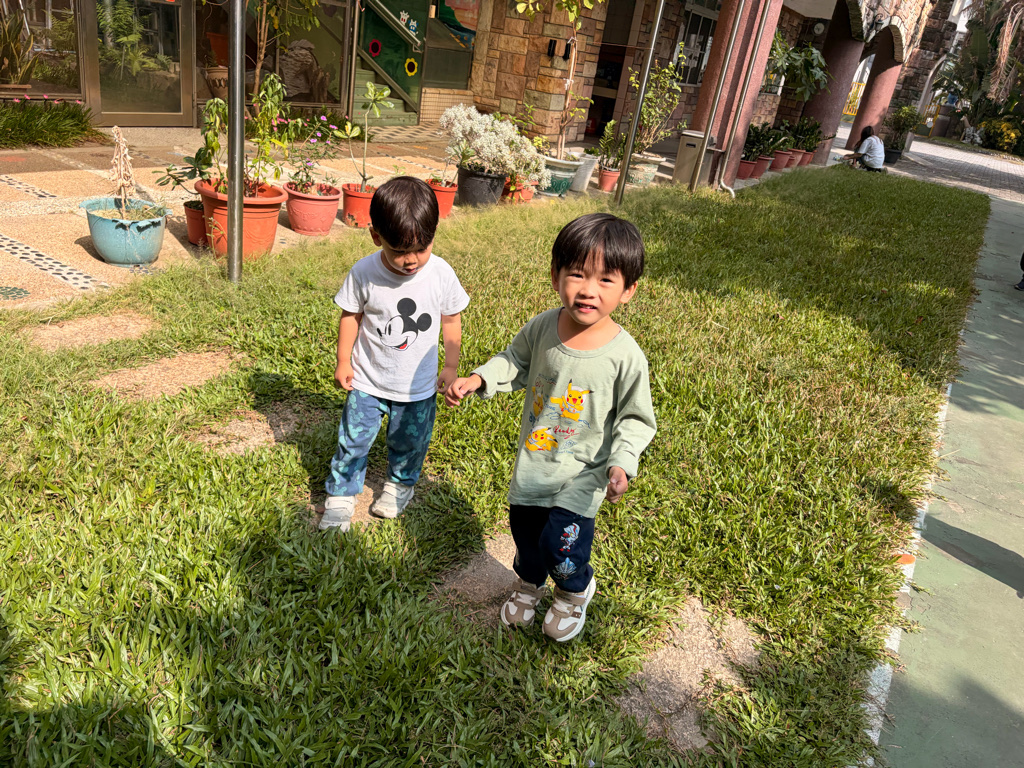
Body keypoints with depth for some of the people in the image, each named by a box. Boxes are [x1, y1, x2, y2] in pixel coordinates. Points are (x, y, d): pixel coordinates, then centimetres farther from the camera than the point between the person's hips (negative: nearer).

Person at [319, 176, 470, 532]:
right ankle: (340, 496, 29)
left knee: (409, 442, 18)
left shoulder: (441, 274, -17)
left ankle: (400, 484, 46)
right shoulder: (364, 273, -18)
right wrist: (343, 362, 1)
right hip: (368, 382, -1)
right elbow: (351, 315, -3)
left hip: (418, 386, 1)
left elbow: (451, 320, -2)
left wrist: (450, 368, 2)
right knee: (353, 440, 8)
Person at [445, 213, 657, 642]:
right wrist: (479, 380, -7)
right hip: (532, 461, 4)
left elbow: (636, 418, -11)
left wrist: (622, 463, -24)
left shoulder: (626, 357, -23)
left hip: (581, 474, -4)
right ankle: (529, 583, 55)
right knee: (524, 527, 21)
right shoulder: (542, 328, -14)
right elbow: (515, 363, 7)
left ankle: (576, 590, 35)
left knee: (559, 544, -3)